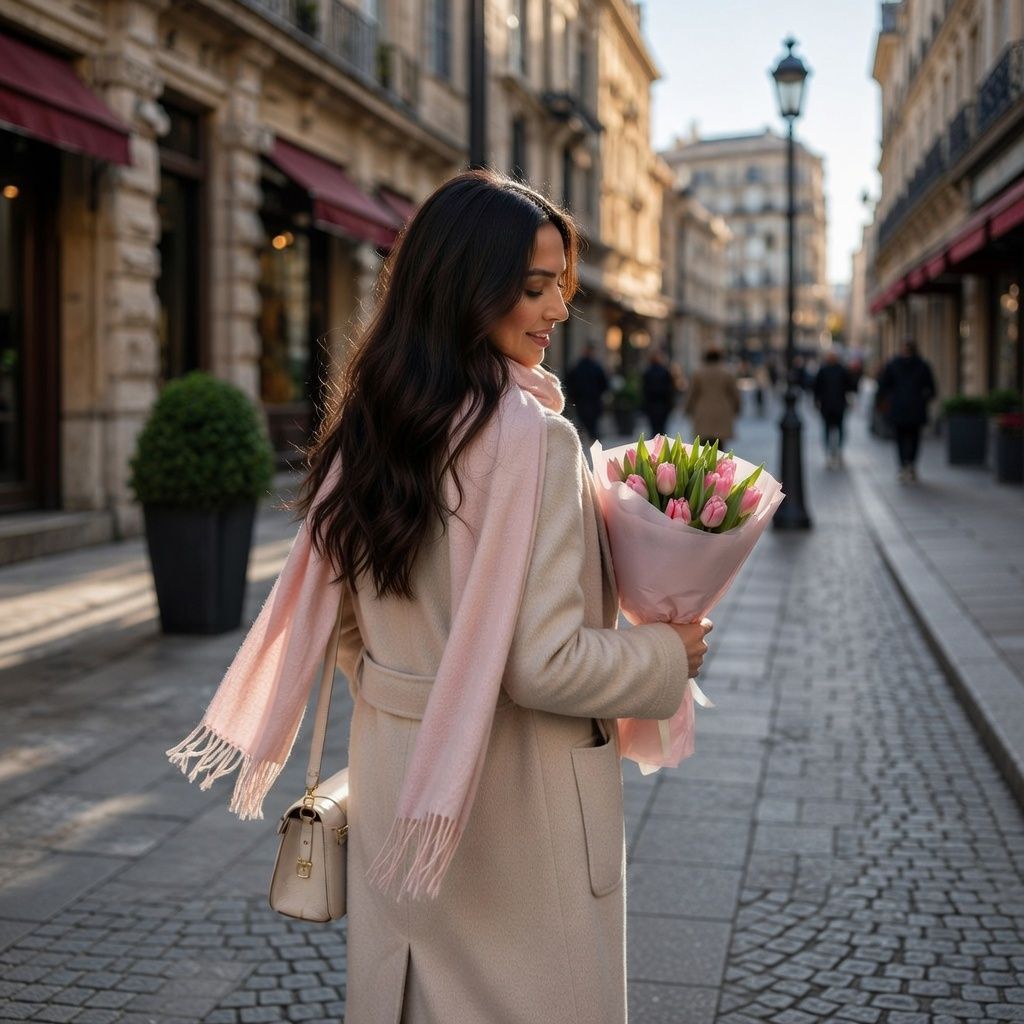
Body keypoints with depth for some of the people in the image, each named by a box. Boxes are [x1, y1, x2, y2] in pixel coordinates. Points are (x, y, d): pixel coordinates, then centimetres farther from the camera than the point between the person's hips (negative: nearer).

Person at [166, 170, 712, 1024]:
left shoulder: (369, 424, 2)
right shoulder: (531, 434, -22)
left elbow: (349, 625, 9)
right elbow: (544, 663, -23)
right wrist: (669, 653, -7)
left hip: (393, 786, 7)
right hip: (514, 802, -7)